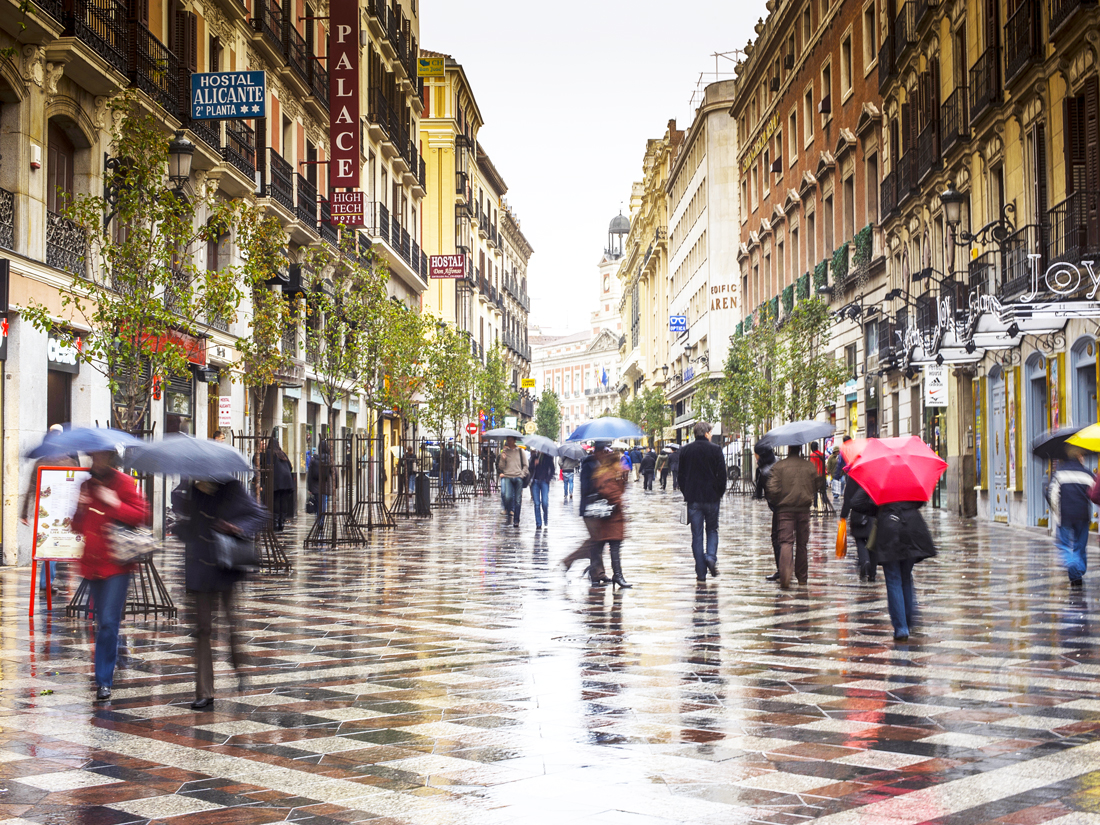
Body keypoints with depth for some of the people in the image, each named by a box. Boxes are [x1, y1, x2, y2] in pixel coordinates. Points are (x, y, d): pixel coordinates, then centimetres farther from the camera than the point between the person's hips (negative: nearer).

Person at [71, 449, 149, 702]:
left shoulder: (124, 483, -3)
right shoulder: (86, 485, 13)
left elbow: (141, 515, -11)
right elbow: (78, 527, 17)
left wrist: (114, 503, -20)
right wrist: (79, 509, -3)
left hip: (117, 563, -6)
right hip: (92, 564, 6)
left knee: (108, 622, -12)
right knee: (103, 623, 14)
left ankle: (104, 680, -9)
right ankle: (104, 675, 27)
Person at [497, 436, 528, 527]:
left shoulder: (521, 451, 12)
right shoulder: (504, 452, 12)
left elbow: (525, 465, 14)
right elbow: (500, 467, 9)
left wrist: (522, 474, -1)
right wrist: (502, 459, -8)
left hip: (518, 478, 0)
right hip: (507, 476, 0)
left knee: (518, 500, -2)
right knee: (507, 496, -19)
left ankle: (516, 520, 4)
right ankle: (508, 512, 5)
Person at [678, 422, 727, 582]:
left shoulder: (685, 451, 4)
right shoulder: (715, 450, -5)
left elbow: (681, 475, 8)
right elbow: (722, 474, -5)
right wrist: (719, 493, 7)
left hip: (693, 498, 1)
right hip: (711, 497, -1)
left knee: (696, 535, 5)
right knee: (712, 529, 16)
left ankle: (701, 572, 3)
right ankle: (711, 556, -9)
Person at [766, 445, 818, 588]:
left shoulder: (779, 466, -4)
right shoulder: (810, 466, 6)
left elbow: (773, 489, -10)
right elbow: (815, 487, 14)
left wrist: (777, 502, 8)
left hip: (785, 509, -2)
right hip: (804, 510, 2)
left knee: (786, 542, -7)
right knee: (802, 543, 13)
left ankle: (785, 576, -25)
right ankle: (802, 576, 21)